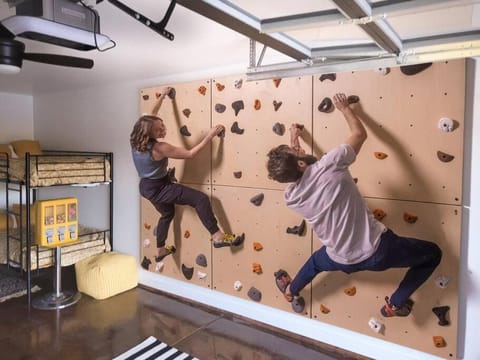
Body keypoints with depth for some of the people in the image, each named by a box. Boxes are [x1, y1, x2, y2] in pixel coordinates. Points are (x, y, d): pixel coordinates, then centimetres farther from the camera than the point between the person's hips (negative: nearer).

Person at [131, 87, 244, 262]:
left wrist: (162, 97, 20)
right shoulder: (159, 148, -29)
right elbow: (190, 153, -24)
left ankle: (161, 250, 42)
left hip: (147, 187, 9)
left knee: (167, 213, 31)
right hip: (159, 188, -9)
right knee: (201, 199, -14)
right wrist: (209, 136, -19)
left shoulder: (138, 141, -6)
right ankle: (218, 236, -13)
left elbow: (151, 117, 13)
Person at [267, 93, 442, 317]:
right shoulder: (328, 166, -24)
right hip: (376, 249, -4)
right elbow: (360, 133, -7)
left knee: (317, 260, 39)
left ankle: (290, 290, 60)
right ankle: (395, 304, 24)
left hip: (343, 261, 5)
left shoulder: (290, 197, -8)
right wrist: (345, 108, 9)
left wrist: (294, 140, 23)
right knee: (432, 254, 21)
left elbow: (295, 172, 17)